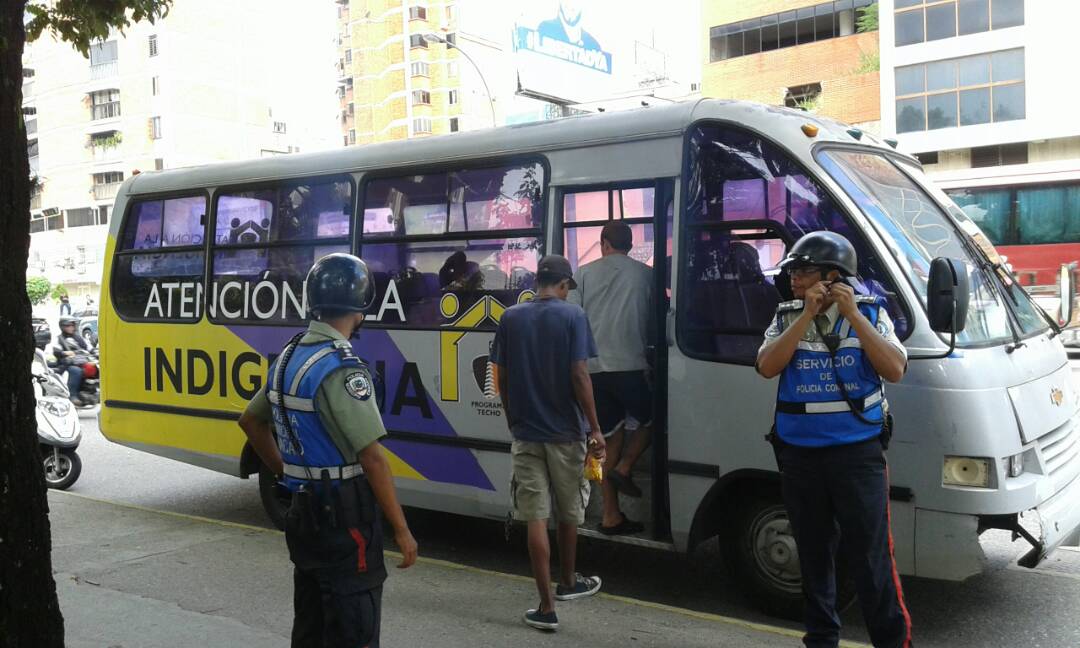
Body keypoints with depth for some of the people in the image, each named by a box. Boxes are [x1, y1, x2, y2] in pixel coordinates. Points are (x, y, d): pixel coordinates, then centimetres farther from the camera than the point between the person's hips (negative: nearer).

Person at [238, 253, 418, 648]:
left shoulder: (288, 357, 7)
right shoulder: (341, 368, -21)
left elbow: (251, 421, 20)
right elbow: (371, 457, -23)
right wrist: (401, 529, -16)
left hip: (304, 514, 9)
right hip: (344, 522, -9)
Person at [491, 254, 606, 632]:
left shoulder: (510, 318, 3)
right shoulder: (572, 316, -7)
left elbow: (502, 379, 5)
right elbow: (579, 376, -13)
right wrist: (595, 428, -8)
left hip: (525, 433, 2)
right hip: (564, 431, -2)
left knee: (535, 518, 3)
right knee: (569, 513, 18)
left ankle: (546, 606, 4)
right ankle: (568, 583, 36)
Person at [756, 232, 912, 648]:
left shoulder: (870, 312, -1)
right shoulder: (786, 316, 4)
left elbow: (895, 370, -11)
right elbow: (767, 367, -11)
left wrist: (853, 315, -16)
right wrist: (806, 315, -15)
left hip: (858, 453, -3)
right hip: (799, 455, 3)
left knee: (871, 556, -3)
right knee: (814, 554, 14)